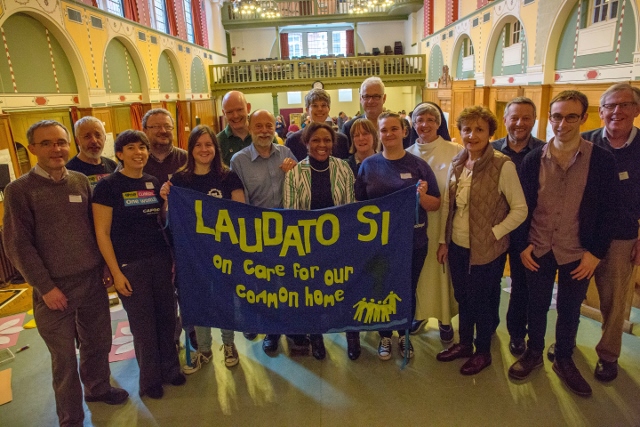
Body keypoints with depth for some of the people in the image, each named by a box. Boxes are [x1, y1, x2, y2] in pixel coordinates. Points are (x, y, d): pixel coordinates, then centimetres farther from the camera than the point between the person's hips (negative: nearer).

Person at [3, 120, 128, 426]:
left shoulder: (81, 181, 4)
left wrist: (104, 265, 8)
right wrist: (45, 286, -10)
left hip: (93, 280, 4)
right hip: (55, 287, -3)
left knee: (98, 342, 17)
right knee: (64, 357, 9)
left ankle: (98, 387, 43)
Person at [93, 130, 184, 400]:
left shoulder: (154, 183, 6)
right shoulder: (107, 186, -8)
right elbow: (102, 233, -9)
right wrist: (116, 272, -12)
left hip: (161, 259, 4)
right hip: (129, 265, -4)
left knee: (166, 317, 13)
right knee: (143, 324, 9)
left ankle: (170, 368, 34)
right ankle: (150, 379, 30)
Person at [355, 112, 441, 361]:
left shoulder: (418, 165, -3)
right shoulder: (368, 165, -1)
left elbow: (435, 205, -2)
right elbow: (359, 204, 3)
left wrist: (422, 195, -22)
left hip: (413, 242, 0)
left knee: (408, 291, 14)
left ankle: (404, 335, 36)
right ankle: (385, 337, 34)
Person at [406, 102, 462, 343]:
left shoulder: (455, 152, -7)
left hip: (444, 221, -2)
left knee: (443, 268, 8)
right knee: (419, 269, 13)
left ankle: (445, 318, 26)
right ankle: (420, 312, 32)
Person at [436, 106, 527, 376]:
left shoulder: (503, 166, -15)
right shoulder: (457, 164, 2)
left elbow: (520, 209, -12)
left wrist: (493, 233, -15)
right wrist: (443, 240, 7)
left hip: (487, 250, -5)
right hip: (457, 246, 5)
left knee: (482, 302, 12)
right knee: (462, 298, 19)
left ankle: (483, 352, 34)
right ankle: (464, 344, 41)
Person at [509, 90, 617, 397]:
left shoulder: (602, 160, -8)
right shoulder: (533, 159, -4)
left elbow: (608, 211, -4)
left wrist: (596, 253, -7)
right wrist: (522, 245, -3)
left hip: (578, 253, -1)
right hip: (537, 250, 1)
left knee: (569, 309, 15)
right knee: (537, 305, 15)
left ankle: (564, 360, 36)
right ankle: (534, 352, 36)